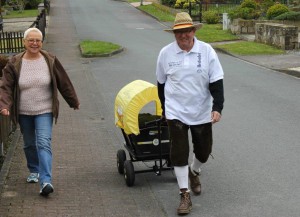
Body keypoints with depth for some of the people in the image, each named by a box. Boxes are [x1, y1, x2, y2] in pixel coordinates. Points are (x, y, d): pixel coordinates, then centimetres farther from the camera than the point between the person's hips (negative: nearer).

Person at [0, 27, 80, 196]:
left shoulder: (50, 61, -5)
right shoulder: (14, 63, -5)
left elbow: (64, 83, 3)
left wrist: (74, 101, 11)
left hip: (45, 111, -2)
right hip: (24, 113, 2)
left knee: (44, 143, -14)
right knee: (29, 144, 16)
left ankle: (46, 181, -21)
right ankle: (34, 171, 39)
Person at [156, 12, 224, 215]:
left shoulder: (207, 51, -8)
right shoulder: (166, 53, -5)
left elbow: (216, 82, -8)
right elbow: (161, 83, 8)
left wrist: (218, 108, -18)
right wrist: (164, 108, 14)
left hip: (202, 113, 1)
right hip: (176, 112, -1)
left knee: (204, 150, 13)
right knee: (179, 152, -3)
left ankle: (194, 173, 46)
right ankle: (185, 194, 7)